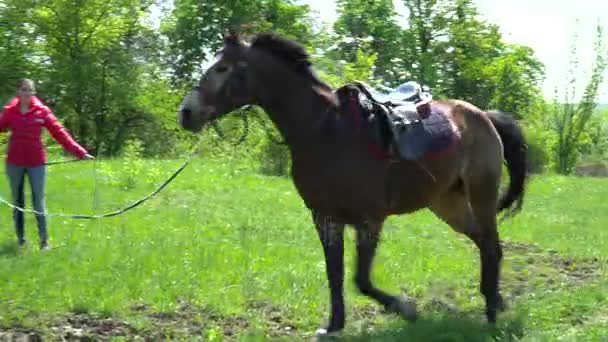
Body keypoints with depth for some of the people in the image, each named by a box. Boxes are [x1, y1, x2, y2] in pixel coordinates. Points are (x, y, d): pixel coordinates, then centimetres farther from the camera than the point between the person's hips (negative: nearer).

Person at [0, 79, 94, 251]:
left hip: (36, 163, -2)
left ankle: (44, 241, 4)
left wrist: (79, 152, -12)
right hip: (14, 163, 2)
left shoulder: (42, 111, -3)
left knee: (39, 202, -3)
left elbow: (60, 132, -5)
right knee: (17, 202, 9)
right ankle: (20, 239, 19)